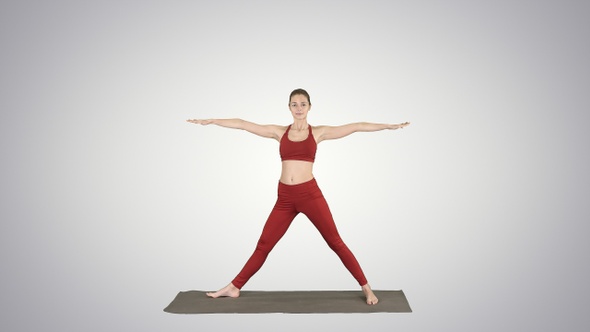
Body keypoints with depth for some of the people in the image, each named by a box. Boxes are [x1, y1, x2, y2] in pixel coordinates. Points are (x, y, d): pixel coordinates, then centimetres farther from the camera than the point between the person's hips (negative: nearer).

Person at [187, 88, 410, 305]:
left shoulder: (319, 132, 3)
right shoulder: (279, 132, 9)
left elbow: (356, 127, 0)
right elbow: (242, 124, 10)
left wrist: (389, 126, -5)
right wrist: (210, 121, 11)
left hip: (310, 194, -2)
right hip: (285, 197, 3)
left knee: (335, 242, 0)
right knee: (263, 245, 8)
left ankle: (366, 287, 12)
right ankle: (234, 288, 20)